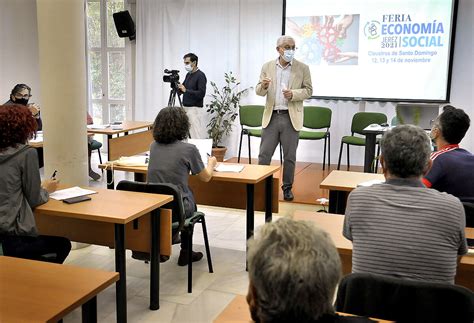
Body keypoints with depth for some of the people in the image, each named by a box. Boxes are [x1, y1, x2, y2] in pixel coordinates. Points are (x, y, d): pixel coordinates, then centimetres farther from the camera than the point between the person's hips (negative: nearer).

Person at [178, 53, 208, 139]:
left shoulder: (200, 75, -10)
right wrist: (178, 86, -1)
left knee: (198, 137, -9)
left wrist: (186, 90, -22)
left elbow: (201, 94, -20)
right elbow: (182, 90, 20)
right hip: (186, 109, 8)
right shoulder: (188, 74, 15)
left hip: (195, 110, -8)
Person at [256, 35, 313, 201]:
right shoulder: (267, 66, 6)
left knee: (289, 156, 6)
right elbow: (259, 91, 7)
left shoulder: (302, 68, 1)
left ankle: (287, 187, 20)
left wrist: (293, 94, -16)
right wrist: (263, 86, -17)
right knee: (264, 154, 3)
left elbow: (308, 90, 2)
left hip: (291, 118, -1)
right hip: (271, 116, 1)